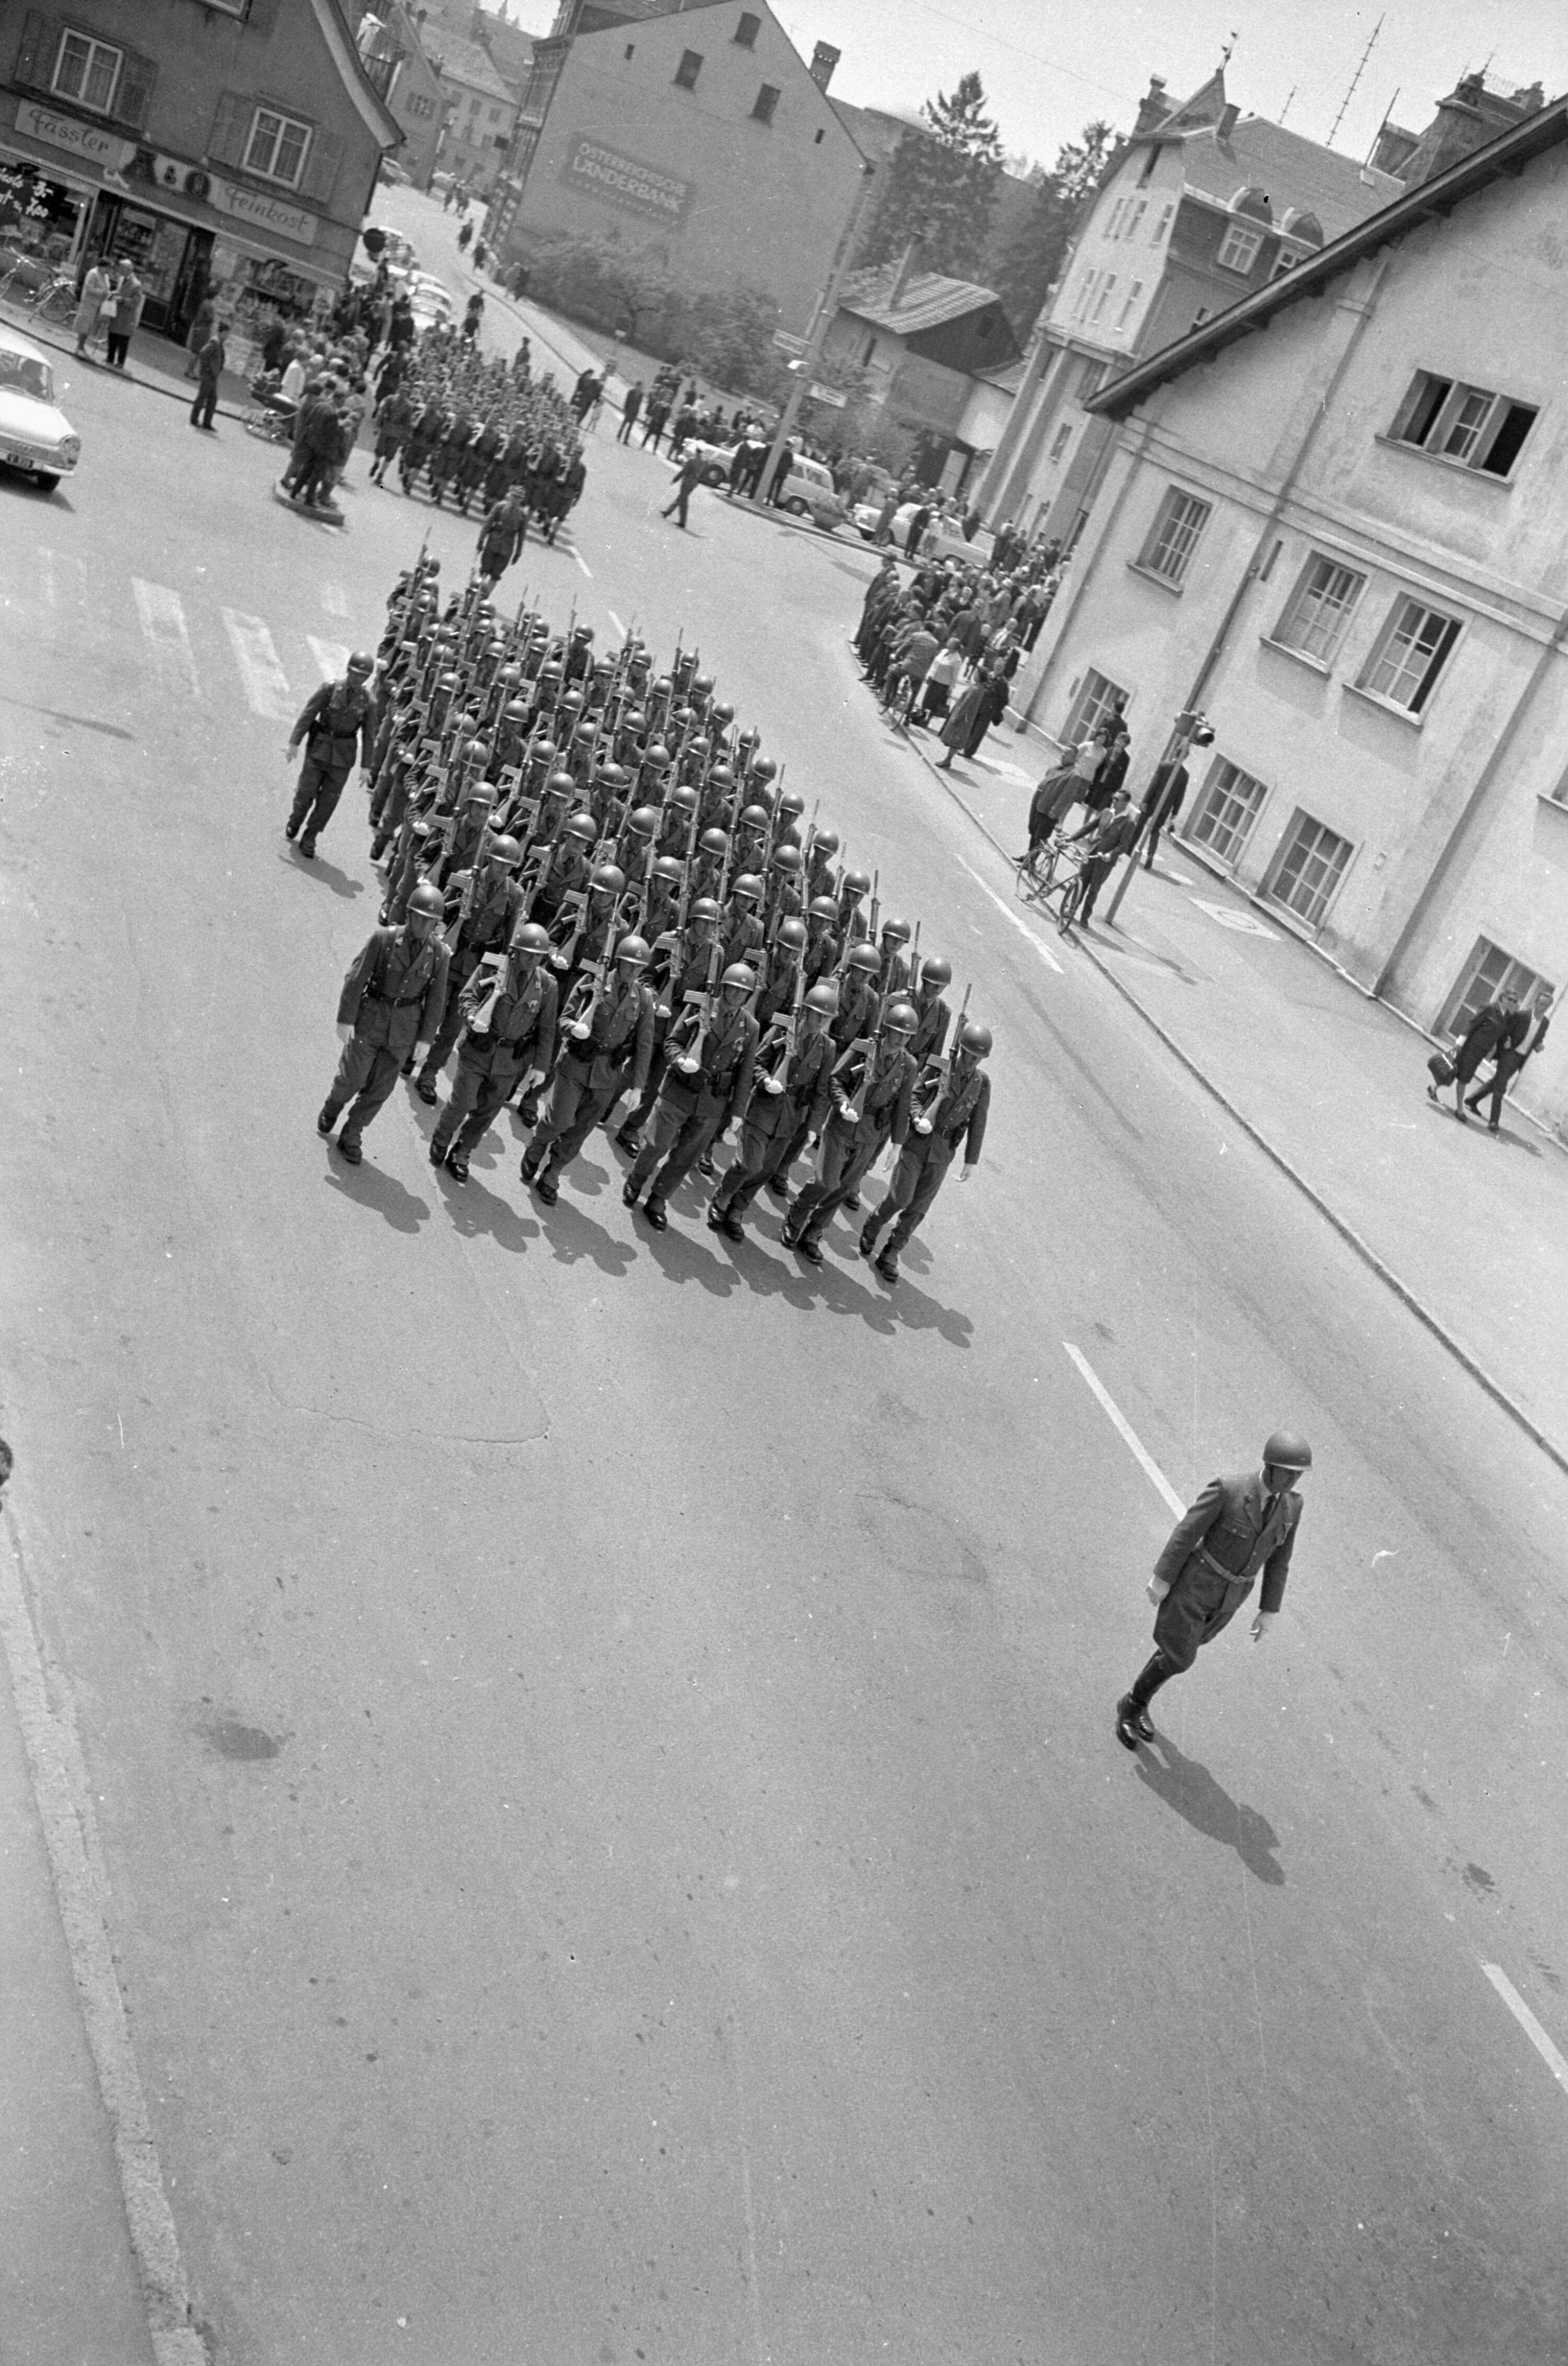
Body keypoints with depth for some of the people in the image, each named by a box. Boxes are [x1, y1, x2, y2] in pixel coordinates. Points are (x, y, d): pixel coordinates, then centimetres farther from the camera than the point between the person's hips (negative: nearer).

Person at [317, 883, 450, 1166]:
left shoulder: (439, 953, -7)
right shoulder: (383, 938, -14)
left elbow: (436, 1000, 0)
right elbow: (356, 979, -11)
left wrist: (425, 1039, 0)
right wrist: (345, 1020, -13)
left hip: (404, 1029, 2)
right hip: (370, 1018, -2)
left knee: (380, 1088, 6)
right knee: (353, 1078, 2)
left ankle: (351, 1137, 26)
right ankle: (333, 1106, 37)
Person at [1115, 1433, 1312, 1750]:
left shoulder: (1291, 1505, -9)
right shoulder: (1227, 1490, -26)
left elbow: (1278, 1558, 2)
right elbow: (1186, 1532, -18)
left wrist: (1269, 1611, 8)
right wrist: (1162, 1579, -11)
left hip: (1230, 1596, 6)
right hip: (1194, 1583, -5)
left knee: (1179, 1651, 19)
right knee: (1180, 1660, 1)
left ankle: (1137, 1703, 41)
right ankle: (1132, 1707, 27)